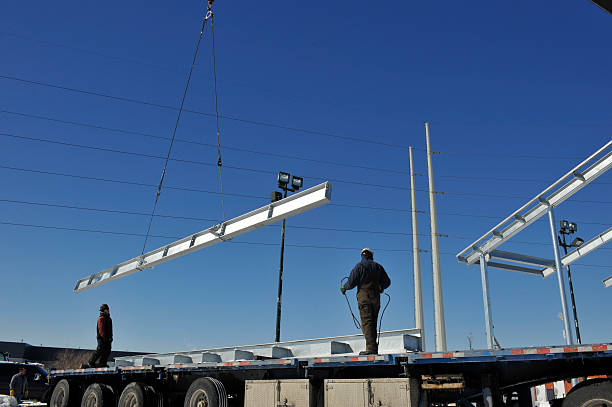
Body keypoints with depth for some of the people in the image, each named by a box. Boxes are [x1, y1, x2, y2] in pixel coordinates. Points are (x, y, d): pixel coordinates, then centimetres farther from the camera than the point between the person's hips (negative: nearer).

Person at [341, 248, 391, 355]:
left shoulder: (359, 266, 0)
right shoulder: (378, 266, 12)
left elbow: (351, 282, -6)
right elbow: (387, 282, 13)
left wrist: (343, 288, 13)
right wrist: (381, 288, 34)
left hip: (364, 296, -4)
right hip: (375, 298, 4)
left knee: (366, 323, -8)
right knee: (373, 323, 11)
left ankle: (371, 347, -17)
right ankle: (373, 347, 9)